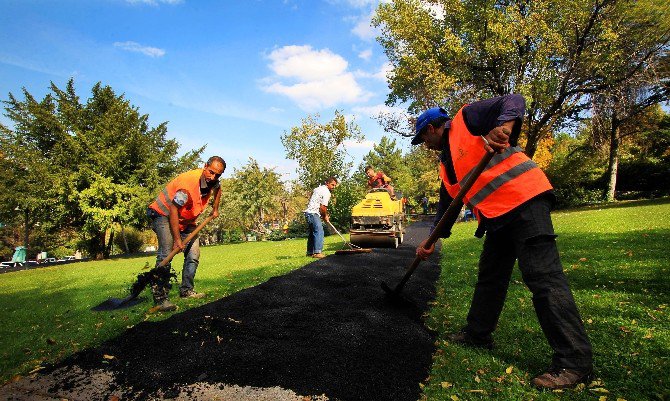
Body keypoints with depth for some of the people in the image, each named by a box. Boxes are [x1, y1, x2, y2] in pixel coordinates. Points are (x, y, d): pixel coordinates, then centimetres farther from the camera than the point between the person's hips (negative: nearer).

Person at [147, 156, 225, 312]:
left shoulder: (213, 182, -9)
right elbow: (173, 211, -30)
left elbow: (218, 189, 20)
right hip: (164, 213, -8)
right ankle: (160, 297, -20)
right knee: (166, 253, -23)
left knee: (193, 255, 3)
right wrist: (177, 239, -29)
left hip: (186, 220, 8)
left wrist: (215, 208, 13)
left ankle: (186, 290, 15)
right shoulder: (188, 182, -33)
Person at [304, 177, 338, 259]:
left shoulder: (318, 188, 19)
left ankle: (310, 252, 18)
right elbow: (323, 207, -15)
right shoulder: (326, 192, -10)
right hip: (313, 213, -10)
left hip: (308, 212, 10)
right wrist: (325, 216, 3)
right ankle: (317, 252, -23)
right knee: (319, 231, -16)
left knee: (311, 233, 14)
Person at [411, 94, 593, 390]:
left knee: (543, 278, -11)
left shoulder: (467, 118, 1)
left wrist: (503, 125, -32)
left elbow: (513, 101, -10)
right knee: (489, 278, 15)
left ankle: (575, 362, -3)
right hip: (498, 217, 10)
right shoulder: (446, 163, 24)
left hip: (524, 200, -9)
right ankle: (477, 334, 29)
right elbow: (447, 203, 25)